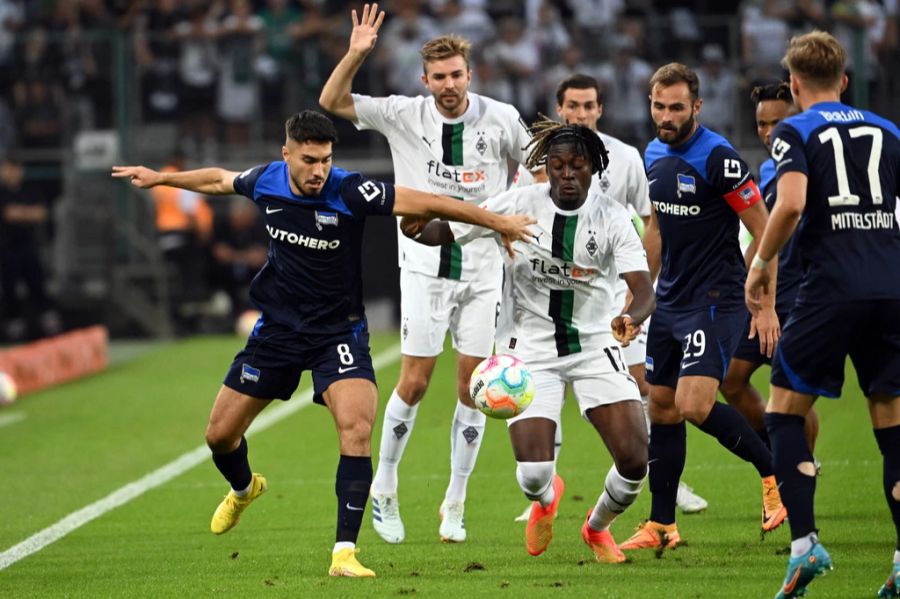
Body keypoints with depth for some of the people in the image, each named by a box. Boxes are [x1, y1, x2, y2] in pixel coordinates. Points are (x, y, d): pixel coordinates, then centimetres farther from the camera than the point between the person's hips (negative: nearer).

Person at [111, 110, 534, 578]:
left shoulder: (350, 192, -23)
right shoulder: (265, 181, -9)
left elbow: (426, 203, -23)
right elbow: (219, 180, 14)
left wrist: (496, 221, -25)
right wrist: (160, 179, 26)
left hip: (338, 331, -4)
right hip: (277, 327, 4)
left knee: (356, 427, -27)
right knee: (220, 434, 11)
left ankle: (345, 552, -23)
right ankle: (243, 489, 47)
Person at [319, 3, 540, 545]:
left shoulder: (499, 119, -1)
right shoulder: (404, 116, -3)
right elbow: (332, 102, -8)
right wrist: (356, 53, -21)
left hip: (483, 269, 1)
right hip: (425, 266, -1)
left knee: (472, 387, 1)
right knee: (414, 383, -5)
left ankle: (455, 506, 10)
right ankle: (384, 489, 12)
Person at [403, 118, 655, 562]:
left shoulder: (612, 218, -9)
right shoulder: (519, 205, -9)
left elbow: (643, 288, -20)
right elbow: (446, 231, -4)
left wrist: (632, 317, -43)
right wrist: (417, 227, -28)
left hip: (595, 346, 1)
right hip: (530, 349, -1)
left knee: (634, 460, -12)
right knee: (533, 477, -15)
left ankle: (598, 527, 24)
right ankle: (547, 497, 28)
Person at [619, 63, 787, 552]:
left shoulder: (718, 158, -16)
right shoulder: (655, 157, 9)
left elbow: (763, 231, -14)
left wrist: (766, 306, -17)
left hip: (715, 301, -8)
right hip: (670, 303, 8)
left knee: (693, 405, -19)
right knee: (661, 409, 8)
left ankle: (775, 472, 1)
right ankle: (660, 526, 16)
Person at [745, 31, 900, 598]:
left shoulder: (796, 132, 2)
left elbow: (791, 204, -15)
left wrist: (761, 264, -2)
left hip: (832, 290, -4)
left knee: (785, 412, 7)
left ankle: (805, 543, -8)